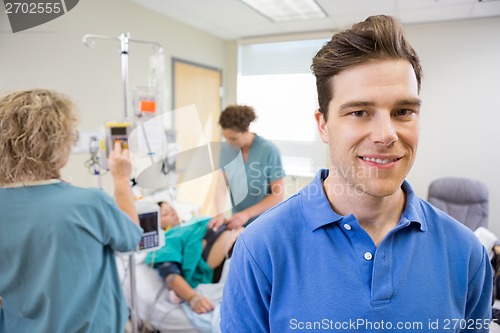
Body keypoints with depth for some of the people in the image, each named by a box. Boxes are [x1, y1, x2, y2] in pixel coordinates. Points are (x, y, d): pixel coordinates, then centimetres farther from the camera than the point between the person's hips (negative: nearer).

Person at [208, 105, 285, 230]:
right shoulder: (226, 150, -5)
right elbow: (221, 186, -7)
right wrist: (220, 214, -23)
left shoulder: (269, 151, -17)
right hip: (238, 223, 3)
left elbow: (278, 195, -15)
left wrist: (247, 213, -20)